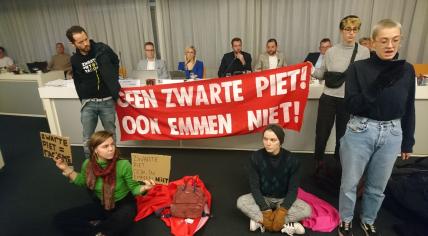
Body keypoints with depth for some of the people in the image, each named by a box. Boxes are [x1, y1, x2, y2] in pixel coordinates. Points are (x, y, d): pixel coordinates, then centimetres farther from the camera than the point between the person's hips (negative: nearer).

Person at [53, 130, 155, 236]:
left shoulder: (123, 165, -24)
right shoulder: (88, 164, -11)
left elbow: (134, 188, -16)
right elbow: (82, 182, 12)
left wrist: (144, 187, -39)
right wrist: (66, 168, 0)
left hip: (123, 204, -5)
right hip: (100, 204, 5)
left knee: (121, 223, -40)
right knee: (59, 219, -8)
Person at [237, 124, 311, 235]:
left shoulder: (292, 160, -17)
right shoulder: (256, 157, -17)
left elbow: (293, 189, -15)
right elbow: (254, 187, -16)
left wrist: (282, 211, -29)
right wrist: (266, 211, -27)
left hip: (283, 199, 0)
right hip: (262, 198, 0)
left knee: (306, 210, -26)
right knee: (241, 202, -27)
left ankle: (260, 221, -24)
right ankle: (285, 225, -26)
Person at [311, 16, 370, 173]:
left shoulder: (364, 52, -1)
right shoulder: (331, 52, 0)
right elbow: (322, 74, 4)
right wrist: (311, 70, -15)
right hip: (328, 99, 0)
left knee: (343, 136, 12)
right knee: (322, 134, 5)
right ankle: (319, 162, 30)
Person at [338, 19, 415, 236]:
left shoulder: (407, 70, 3)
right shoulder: (358, 68, -7)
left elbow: (409, 110, 9)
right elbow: (351, 105, -14)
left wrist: (407, 142, 12)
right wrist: (378, 85, -25)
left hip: (392, 134, 3)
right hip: (360, 132, -3)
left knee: (377, 186, 17)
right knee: (350, 183, 10)